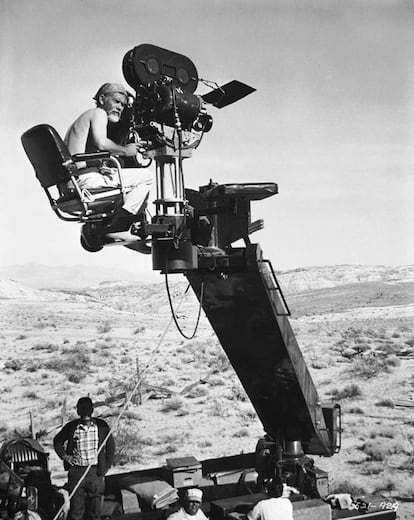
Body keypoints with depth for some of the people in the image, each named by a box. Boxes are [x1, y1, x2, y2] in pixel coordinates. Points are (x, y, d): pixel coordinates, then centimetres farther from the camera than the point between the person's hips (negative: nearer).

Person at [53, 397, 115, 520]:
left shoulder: (101, 426, -3)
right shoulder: (71, 427, -4)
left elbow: (111, 446, 8)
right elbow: (57, 442, 11)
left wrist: (106, 466, 3)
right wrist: (65, 456, -2)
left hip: (95, 471, 1)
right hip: (76, 471, 0)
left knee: (95, 508, 9)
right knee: (76, 505, 5)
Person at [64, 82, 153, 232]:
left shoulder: (85, 116, 30)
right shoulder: (99, 113, 1)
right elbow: (101, 143, -20)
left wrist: (100, 168, 6)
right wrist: (125, 150, -5)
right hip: (85, 178, -10)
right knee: (145, 177, -8)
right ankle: (113, 230, -14)